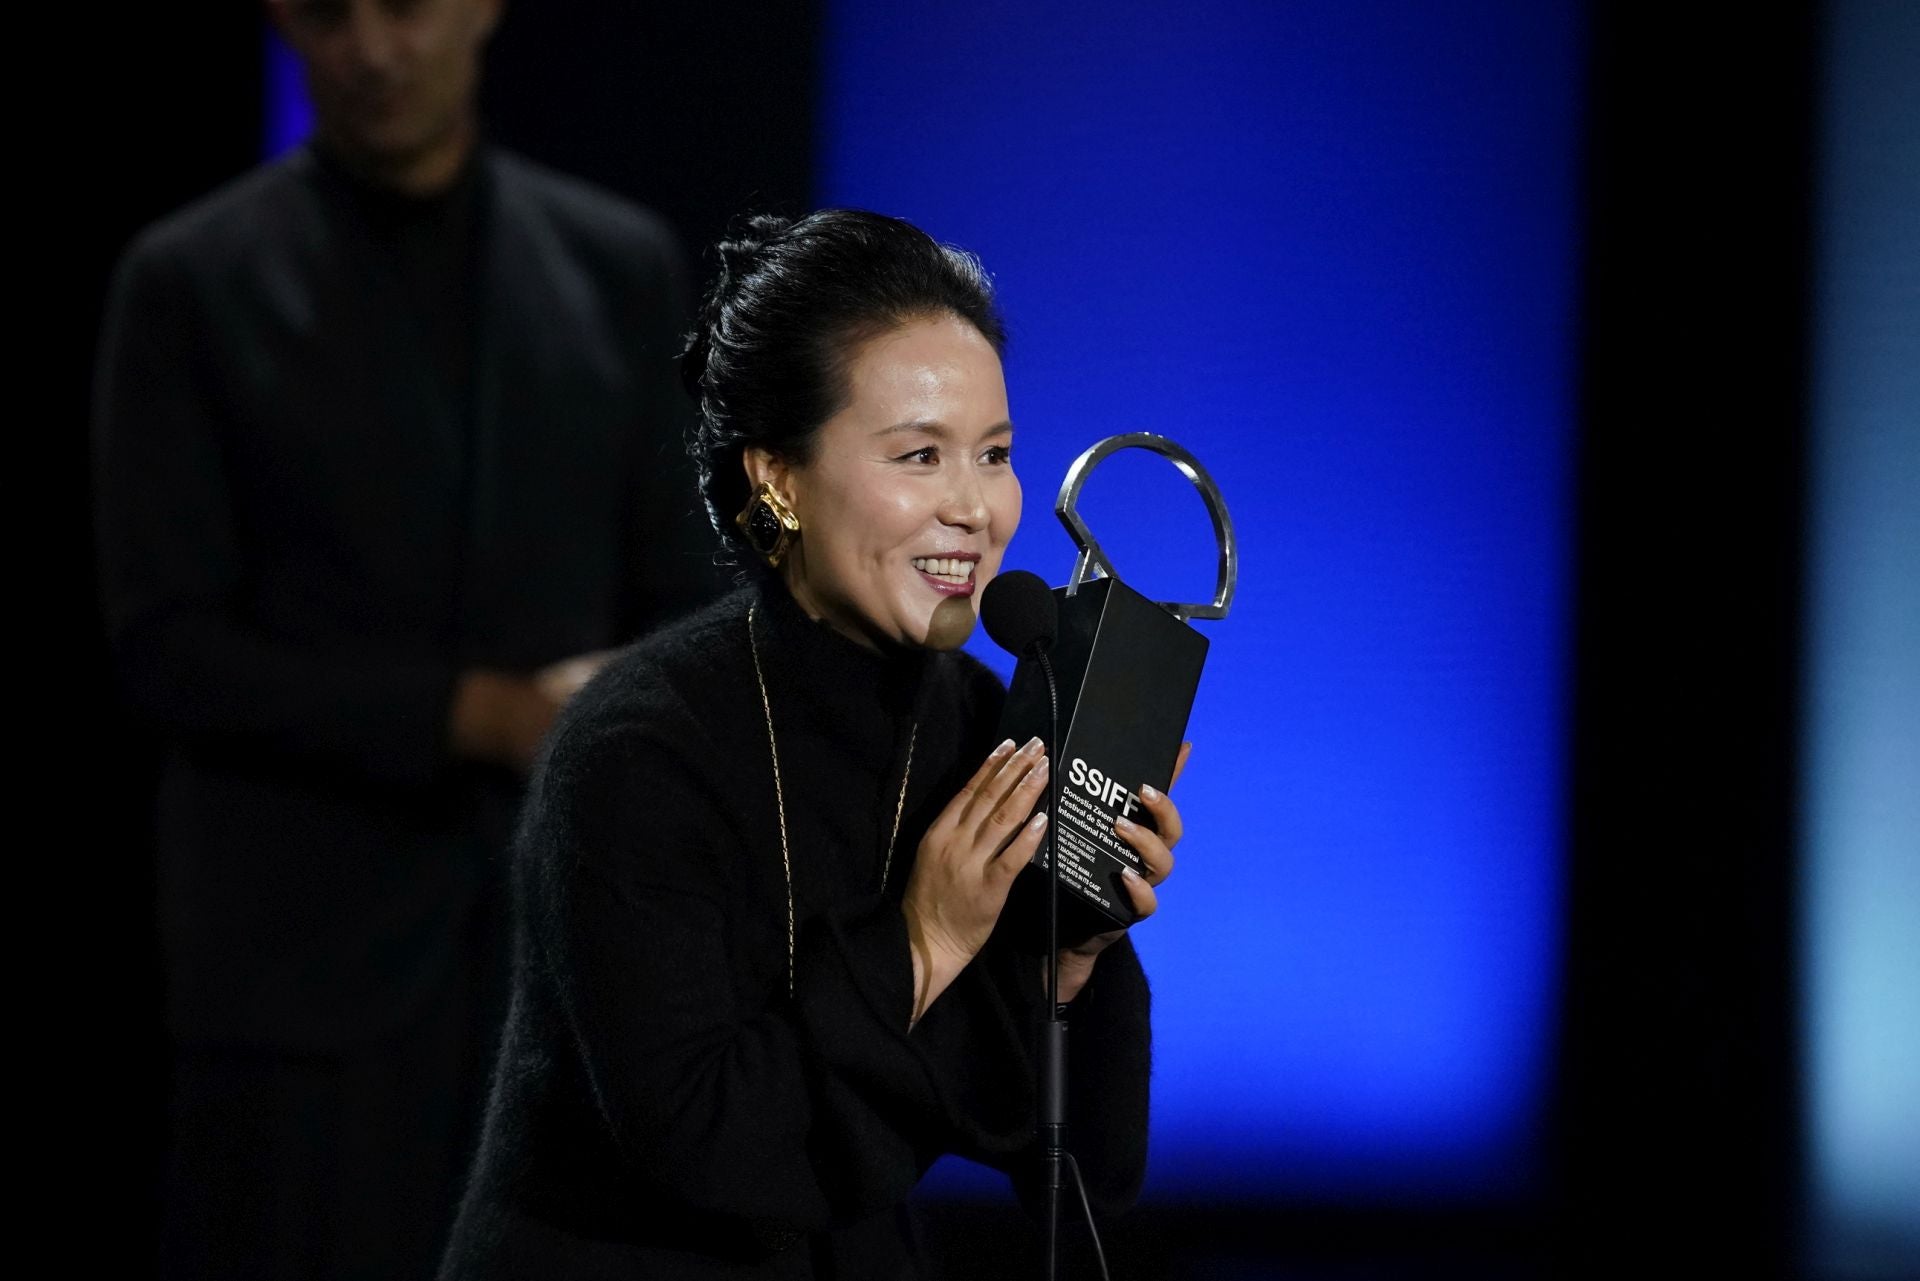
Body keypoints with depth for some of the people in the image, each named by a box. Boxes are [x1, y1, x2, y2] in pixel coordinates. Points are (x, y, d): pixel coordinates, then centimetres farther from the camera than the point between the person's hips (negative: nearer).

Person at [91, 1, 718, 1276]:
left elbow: (675, 622, 9)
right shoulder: (193, 285, -2)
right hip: (304, 952, -3)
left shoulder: (621, 265, 8)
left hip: (569, 943, 3)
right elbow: (170, 649, -7)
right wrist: (473, 714, -16)